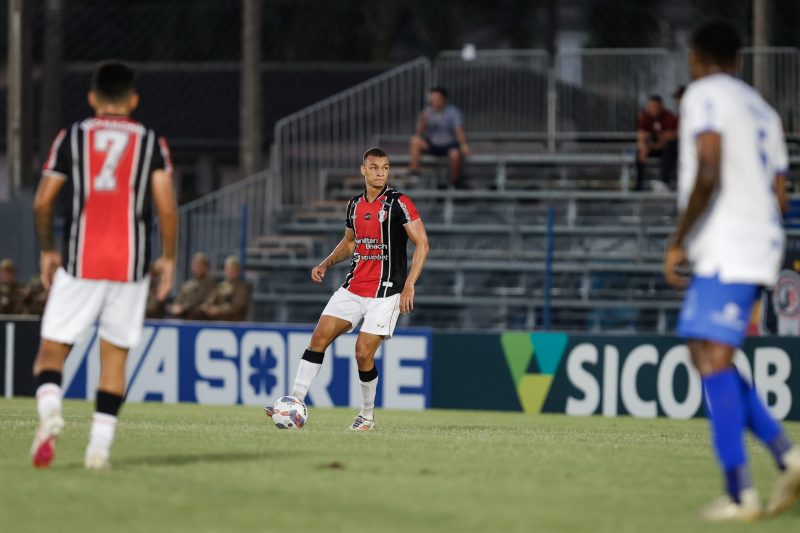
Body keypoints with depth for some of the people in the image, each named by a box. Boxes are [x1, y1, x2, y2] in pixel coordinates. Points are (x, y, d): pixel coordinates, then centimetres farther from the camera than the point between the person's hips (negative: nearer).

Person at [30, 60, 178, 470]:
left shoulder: (71, 137, 5)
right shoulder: (152, 143, 6)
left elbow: (42, 202, 2)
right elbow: (167, 208, -3)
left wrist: (47, 251, 16)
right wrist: (168, 258, 8)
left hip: (79, 264, -1)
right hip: (130, 266, 1)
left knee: (52, 350, 5)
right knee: (114, 354, 10)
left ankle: (49, 409, -25)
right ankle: (99, 446, 2)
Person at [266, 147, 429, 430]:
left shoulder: (399, 203, -9)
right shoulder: (355, 205, 10)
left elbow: (422, 243, -11)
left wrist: (409, 285, -17)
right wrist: (326, 264, 9)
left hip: (384, 293, -6)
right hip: (352, 287, 6)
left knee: (363, 353, -9)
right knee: (319, 336, -5)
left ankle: (368, 415, 11)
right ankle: (295, 402, -4)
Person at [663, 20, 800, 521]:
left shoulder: (705, 95, -4)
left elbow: (709, 172, -18)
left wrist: (678, 242, -13)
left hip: (725, 250, -9)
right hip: (760, 245, 9)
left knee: (714, 359, -12)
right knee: (708, 355, 15)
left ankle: (740, 493, -18)